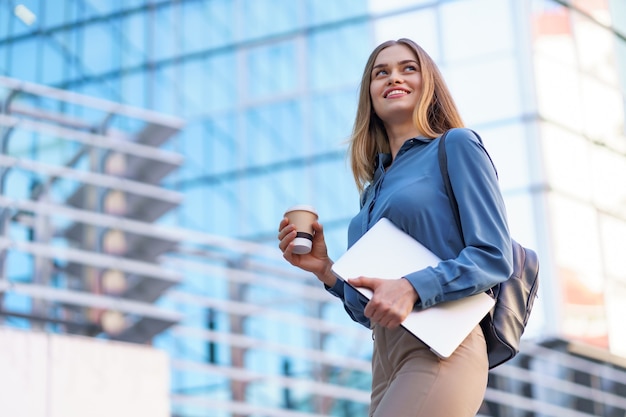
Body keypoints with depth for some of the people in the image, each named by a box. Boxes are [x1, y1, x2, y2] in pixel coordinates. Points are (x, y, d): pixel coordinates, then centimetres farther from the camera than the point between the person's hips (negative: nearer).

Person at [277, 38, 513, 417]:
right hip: (386, 365, 7)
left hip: (440, 348, -7)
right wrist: (325, 268, 7)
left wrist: (411, 287, -20)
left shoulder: (457, 145, 4)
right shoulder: (374, 188, 22)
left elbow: (495, 256, -7)